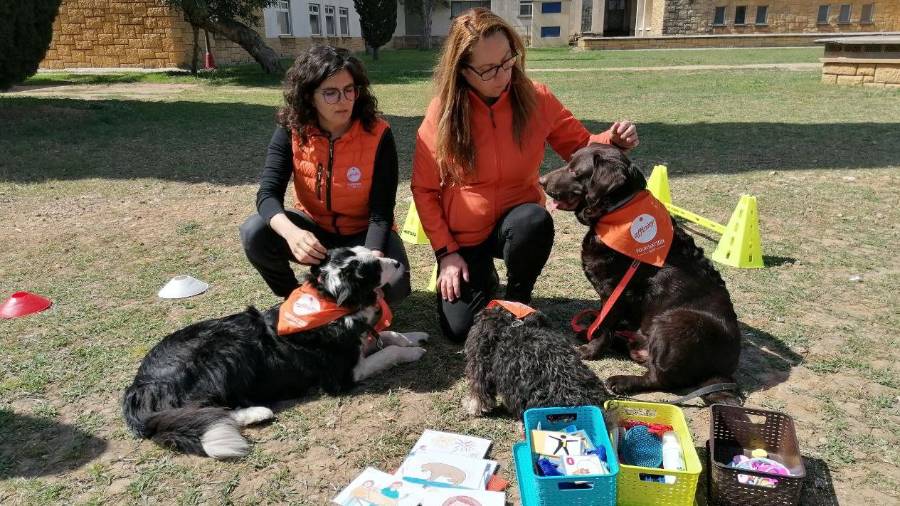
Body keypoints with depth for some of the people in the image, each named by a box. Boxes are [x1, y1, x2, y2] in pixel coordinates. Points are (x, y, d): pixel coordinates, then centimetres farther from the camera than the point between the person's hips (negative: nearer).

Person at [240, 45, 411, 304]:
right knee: (254, 233, -24)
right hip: (313, 228, 2)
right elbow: (268, 192, -22)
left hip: (362, 232, -2)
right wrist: (291, 233, -45)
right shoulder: (291, 130, -15)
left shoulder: (378, 134, -21)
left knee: (393, 285, -29)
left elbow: (381, 211, -21)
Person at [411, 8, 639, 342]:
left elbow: (580, 146, -1)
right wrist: (446, 251, -12)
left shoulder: (536, 99, -12)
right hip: (463, 236, 0)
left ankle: (518, 296, -5)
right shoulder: (442, 111, -14)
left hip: (518, 222, 0)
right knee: (459, 330, -10)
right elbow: (424, 190, -7)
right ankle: (484, 276, 24)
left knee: (535, 220, -37)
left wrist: (612, 140, -24)